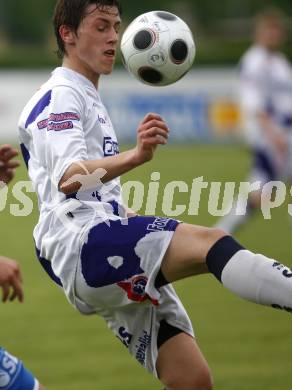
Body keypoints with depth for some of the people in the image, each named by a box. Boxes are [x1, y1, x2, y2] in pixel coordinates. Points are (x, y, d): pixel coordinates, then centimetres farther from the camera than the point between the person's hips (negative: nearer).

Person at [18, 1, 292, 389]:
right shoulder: (58, 97, -1)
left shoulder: (90, 102, 30)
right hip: (79, 244, -9)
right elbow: (68, 178, -21)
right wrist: (134, 157, -36)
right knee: (208, 241, -31)